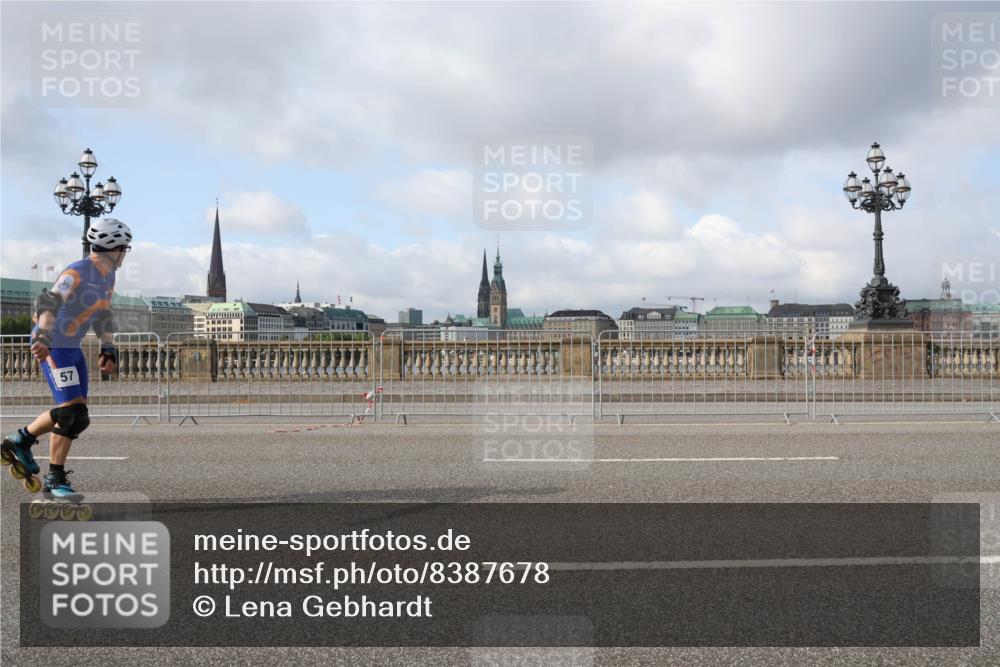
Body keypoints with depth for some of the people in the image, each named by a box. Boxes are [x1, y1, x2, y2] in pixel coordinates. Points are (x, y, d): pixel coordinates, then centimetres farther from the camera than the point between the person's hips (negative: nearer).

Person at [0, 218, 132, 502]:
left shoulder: (107, 276, 8)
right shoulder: (78, 273, -21)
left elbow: (102, 316, 20)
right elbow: (48, 302, -36)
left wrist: (108, 349, 17)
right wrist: (44, 337, -50)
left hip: (72, 347, 10)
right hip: (52, 346, -9)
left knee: (72, 412, 14)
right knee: (73, 413, -13)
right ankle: (56, 480, -2)